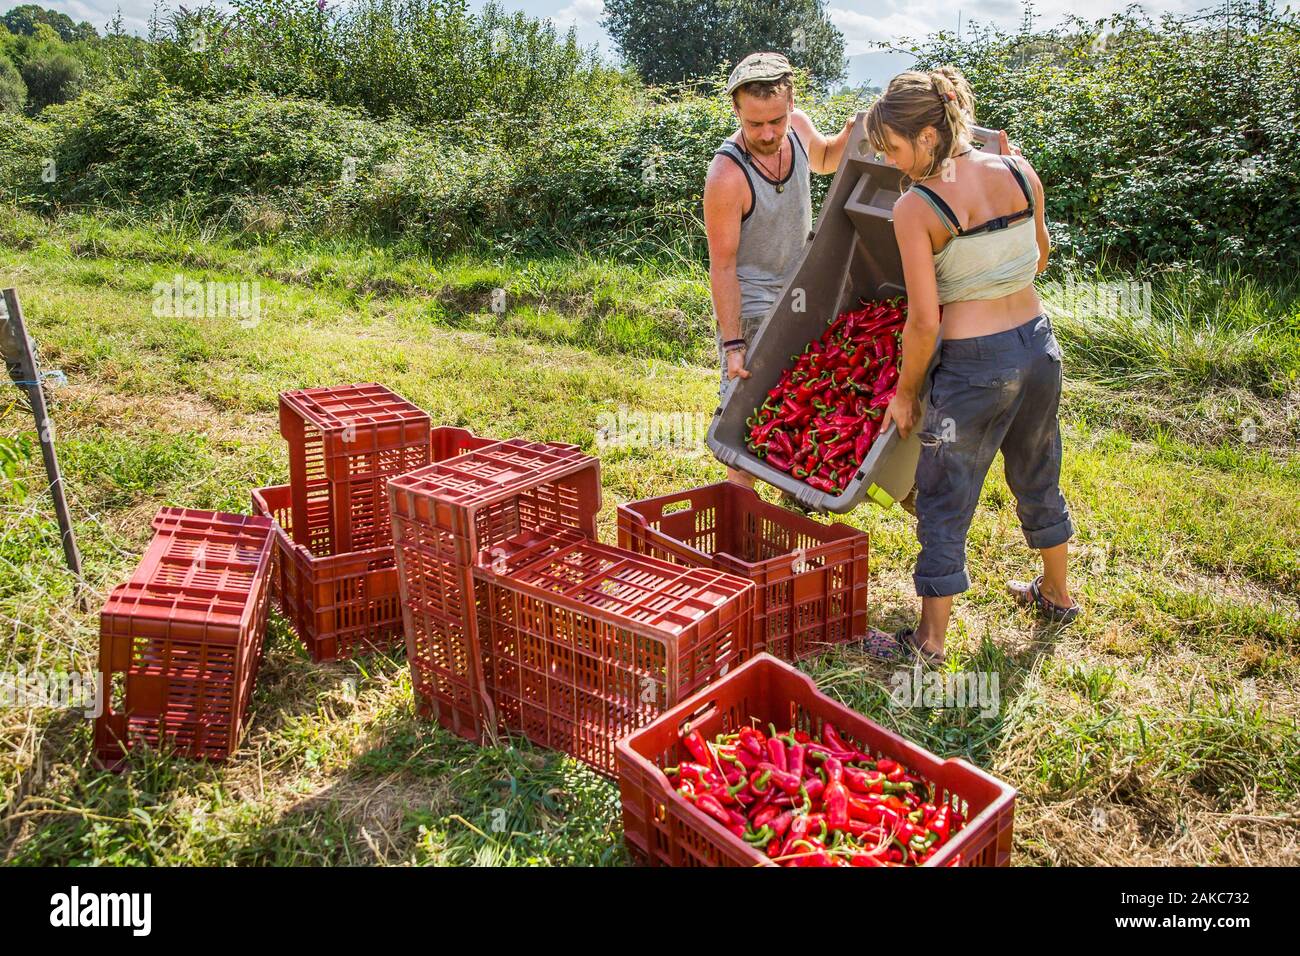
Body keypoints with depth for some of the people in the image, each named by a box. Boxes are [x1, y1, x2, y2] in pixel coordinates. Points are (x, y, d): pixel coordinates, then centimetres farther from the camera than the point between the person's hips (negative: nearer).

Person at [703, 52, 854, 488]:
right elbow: (723, 266, -23)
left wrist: (851, 134, -4)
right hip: (750, 305, -7)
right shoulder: (727, 175, -28)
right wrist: (732, 344, -25)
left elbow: (824, 159, 18)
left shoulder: (797, 126, -8)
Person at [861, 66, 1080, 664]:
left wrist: (905, 393, -4)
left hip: (974, 364, -6)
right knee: (1038, 480, 26)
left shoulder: (914, 208, -16)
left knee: (945, 503, 7)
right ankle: (1056, 593, 46)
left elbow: (924, 322, -18)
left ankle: (929, 642, 18)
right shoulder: (1019, 174, -1)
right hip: (1039, 344, 7)